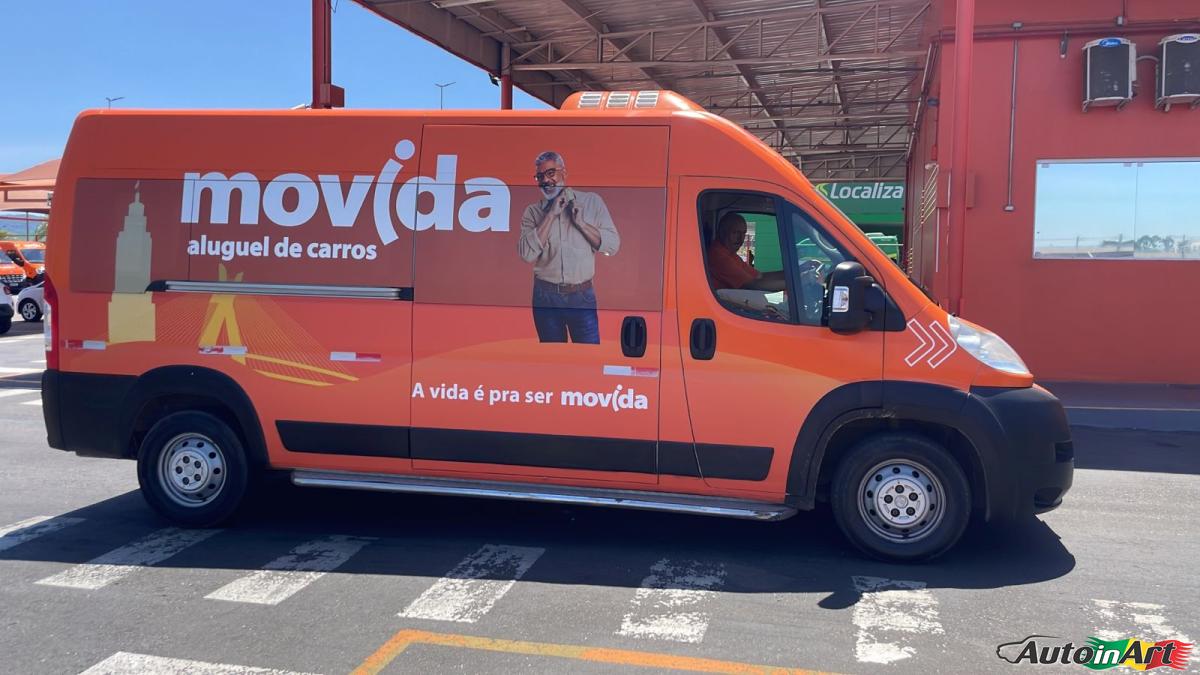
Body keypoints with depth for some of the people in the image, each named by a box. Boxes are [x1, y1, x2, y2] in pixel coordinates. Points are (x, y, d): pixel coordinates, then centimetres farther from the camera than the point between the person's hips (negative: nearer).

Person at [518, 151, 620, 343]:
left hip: (582, 296, -1)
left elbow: (612, 246, 0)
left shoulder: (591, 202, 3)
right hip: (546, 297, 1)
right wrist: (551, 215, -12)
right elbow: (527, 254, -12)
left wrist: (581, 223, -11)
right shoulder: (532, 211, 2)